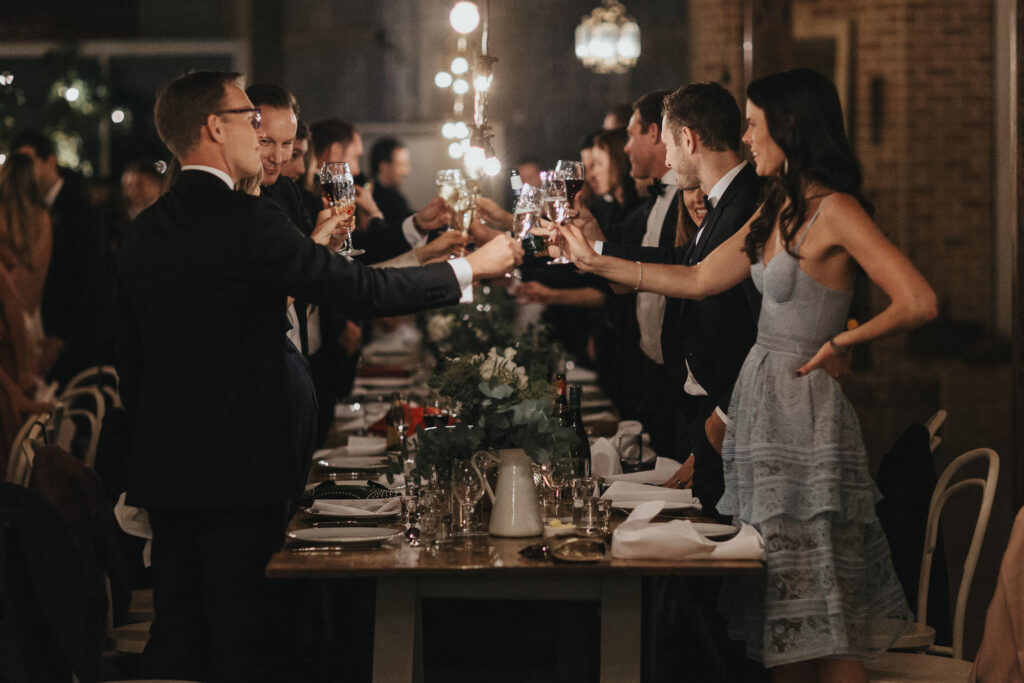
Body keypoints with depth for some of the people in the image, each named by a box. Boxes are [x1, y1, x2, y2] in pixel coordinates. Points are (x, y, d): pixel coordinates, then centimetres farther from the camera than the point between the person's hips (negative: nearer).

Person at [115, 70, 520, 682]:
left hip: (162, 466, 7)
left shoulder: (144, 232, 7)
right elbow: (362, 290, -15)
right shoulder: (247, 220, -15)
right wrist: (470, 267, -3)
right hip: (238, 466, -7)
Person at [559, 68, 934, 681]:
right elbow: (698, 280, 19)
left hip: (801, 409, -9)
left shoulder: (835, 211, -14)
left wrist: (839, 343, -11)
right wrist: (594, 261, 18)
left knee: (817, 609, -4)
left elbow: (919, 303, -23)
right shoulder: (776, 211, 12)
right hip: (763, 400, 9)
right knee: (780, 607, 10)